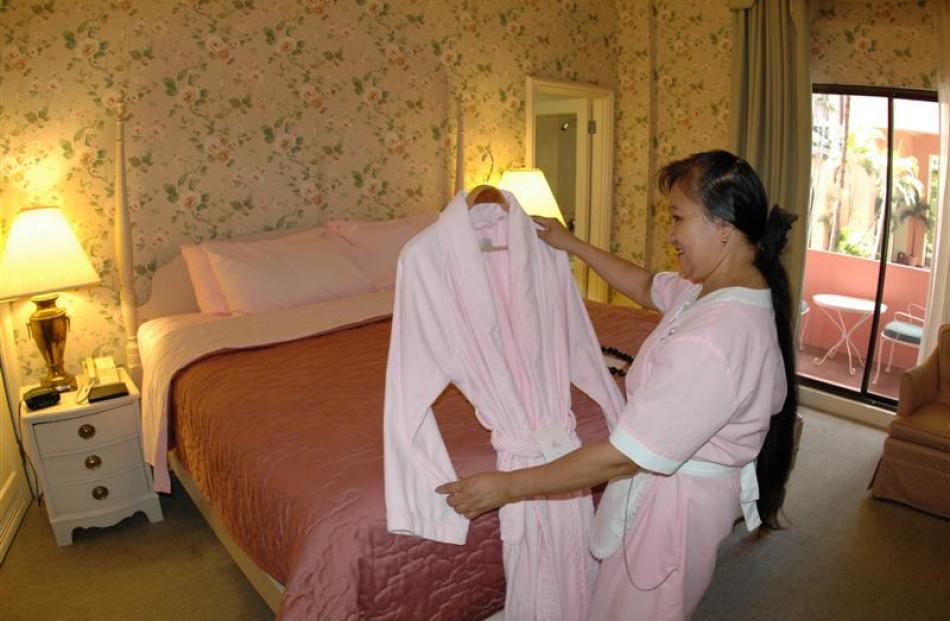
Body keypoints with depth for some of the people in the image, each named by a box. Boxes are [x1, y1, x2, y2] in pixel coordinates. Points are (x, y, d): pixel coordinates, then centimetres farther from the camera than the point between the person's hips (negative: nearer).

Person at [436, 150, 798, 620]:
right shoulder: (730, 284, -6)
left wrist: (507, 486, -25)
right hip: (671, 473, 9)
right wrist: (572, 245, 18)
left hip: (676, 501, -9)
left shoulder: (712, 342, -36)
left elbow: (623, 457, -32)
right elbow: (647, 288, 16)